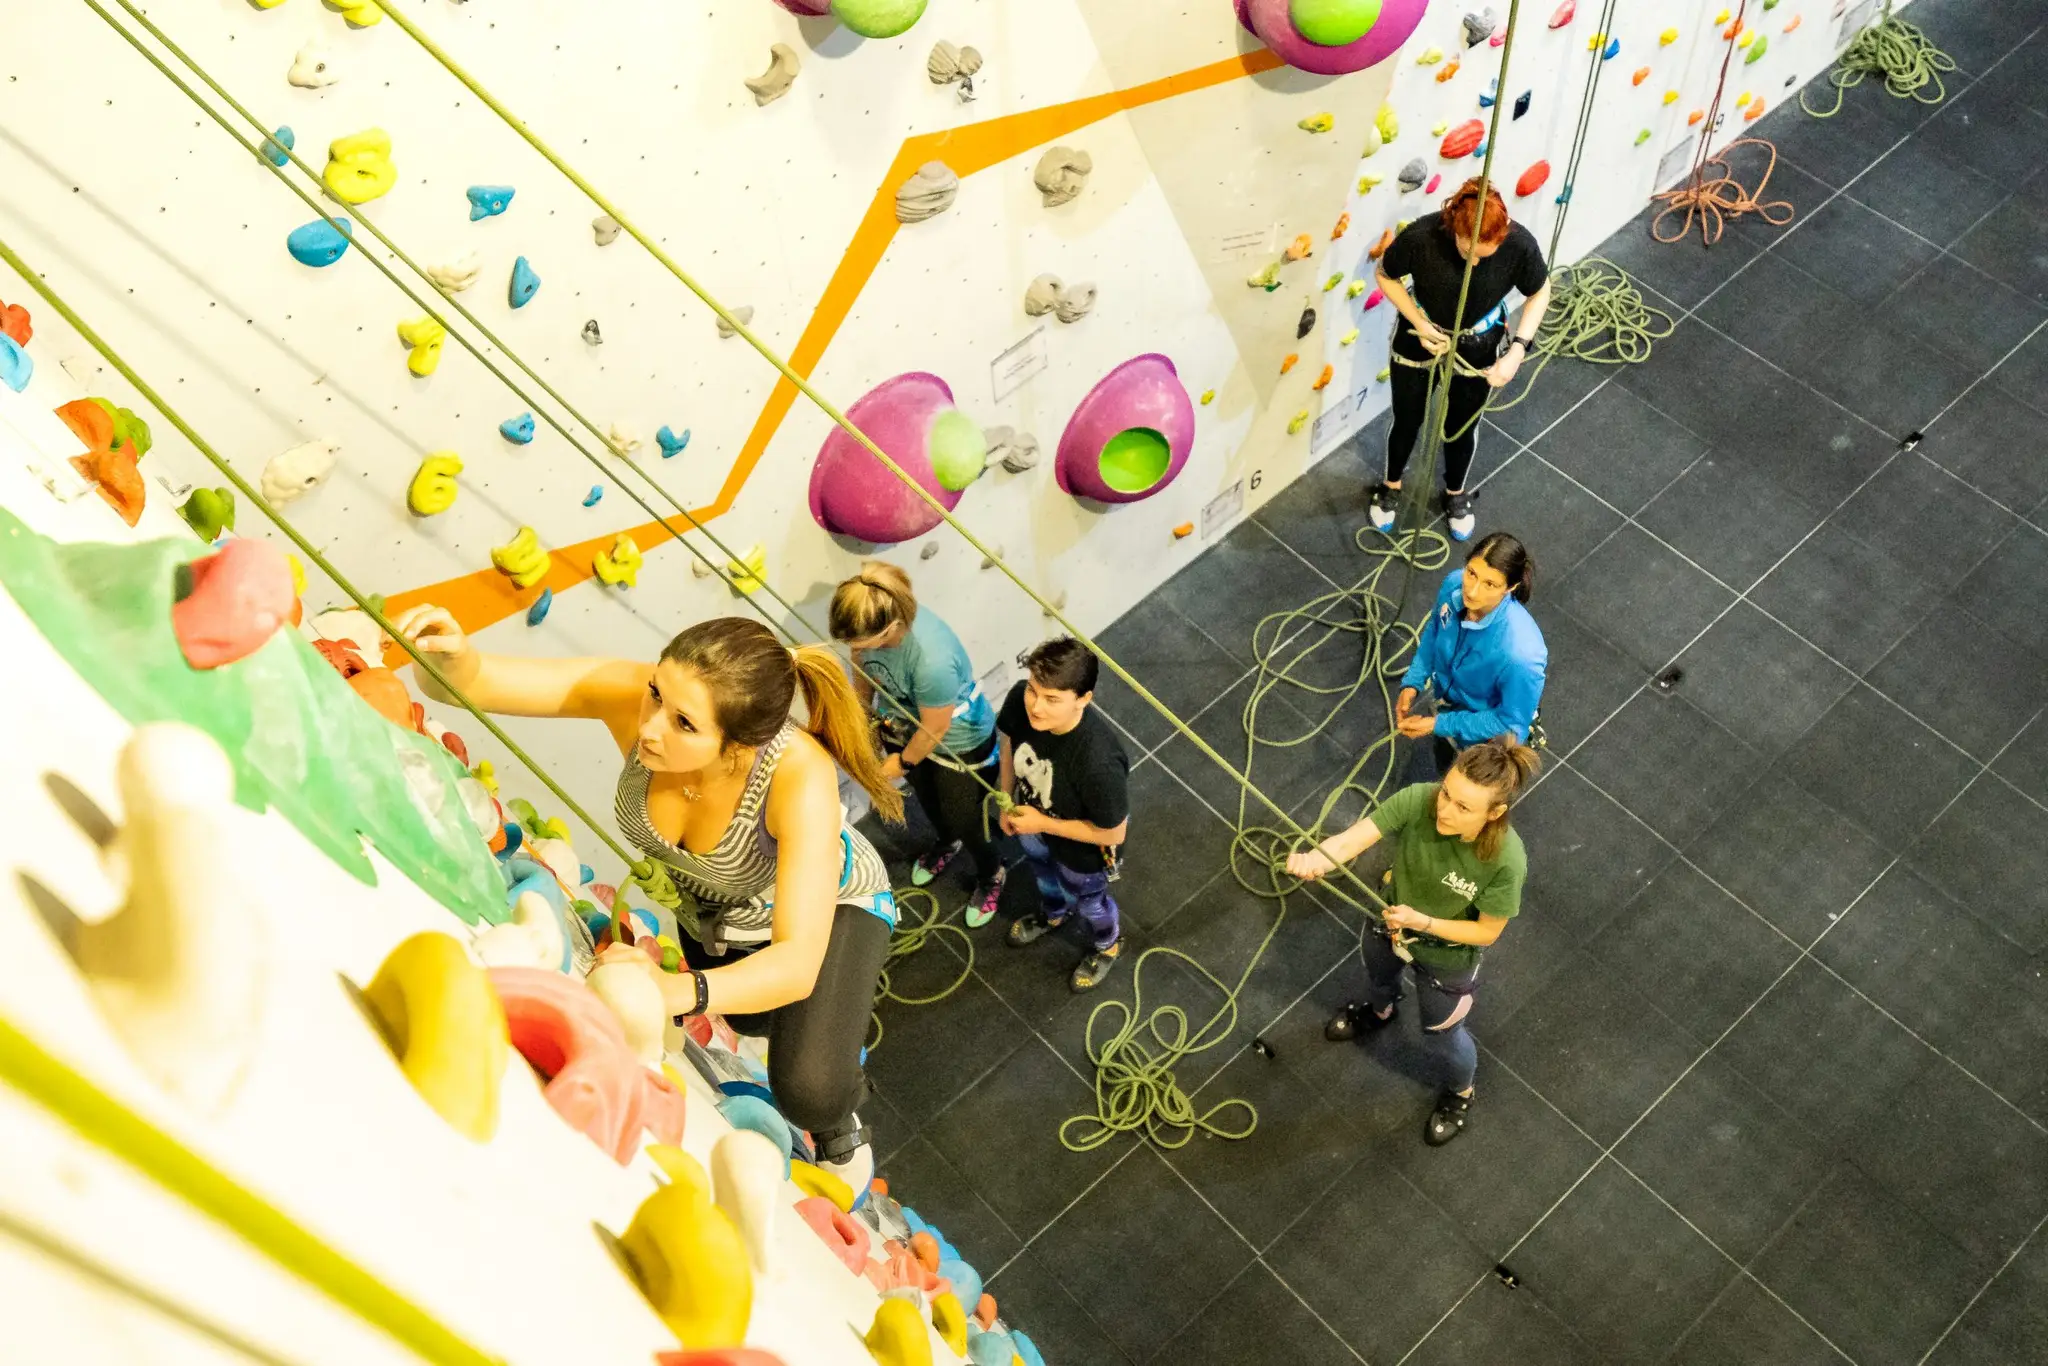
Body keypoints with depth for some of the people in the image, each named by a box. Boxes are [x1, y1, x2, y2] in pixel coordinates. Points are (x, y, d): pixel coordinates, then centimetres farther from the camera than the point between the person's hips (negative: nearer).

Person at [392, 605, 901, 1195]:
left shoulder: (798, 774, -44)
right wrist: (451, 658, -60)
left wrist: (680, 991, -64)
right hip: (709, 914, 4)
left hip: (830, 904, -4)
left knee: (809, 1092, -24)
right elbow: (468, 679, -36)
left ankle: (840, 1125, 12)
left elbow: (798, 964, -47)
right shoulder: (627, 693, -35)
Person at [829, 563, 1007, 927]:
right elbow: (863, 668, -5)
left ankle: (990, 875, 48)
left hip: (958, 739, -6)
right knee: (925, 796, 30)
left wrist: (903, 763, -8)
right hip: (902, 725, 6)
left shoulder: (932, 660, -47)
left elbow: (933, 730, -27)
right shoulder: (868, 621, -30)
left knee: (962, 818, 15)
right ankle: (947, 844, 63)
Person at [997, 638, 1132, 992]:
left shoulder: (1098, 763, -48)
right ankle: (1053, 914, 72)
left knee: (1086, 899, 29)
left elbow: (1113, 833, -30)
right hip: (1033, 819, 5)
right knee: (1042, 870, 37)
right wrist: (1006, 798, 1)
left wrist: (1042, 824, -25)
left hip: (1081, 850, -5)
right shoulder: (1021, 700, -33)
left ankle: (1108, 944, 64)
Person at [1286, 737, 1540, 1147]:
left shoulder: (1505, 861, -40)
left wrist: (1421, 922, -36)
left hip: (1446, 956, -3)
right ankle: (1380, 1011, 76)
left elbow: (1488, 931, -25)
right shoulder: (1417, 800, -36)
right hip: (1392, 922, 4)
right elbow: (1354, 838, -44)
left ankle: (1460, 1092, 60)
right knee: (1378, 971, 37)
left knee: (1440, 1037, 24)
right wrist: (1315, 859, -65)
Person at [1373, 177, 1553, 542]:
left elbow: (1540, 293, -11)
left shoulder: (1520, 244, -32)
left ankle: (1456, 493, 54)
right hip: (1420, 340, -1)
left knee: (1462, 428, 23)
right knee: (1407, 422, 22)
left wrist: (1518, 348, -22)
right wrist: (1419, 324, -23)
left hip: (1478, 350, 1)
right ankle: (1391, 486, 53)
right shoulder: (1421, 236, -35)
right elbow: (1386, 276, -14)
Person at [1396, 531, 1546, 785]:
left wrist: (1440, 725, -24)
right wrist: (1412, 682, -9)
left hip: (1487, 732, -5)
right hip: (1446, 694, 5)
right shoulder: (1454, 586, -26)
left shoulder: (1520, 653, -43)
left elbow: (1510, 723, -27)